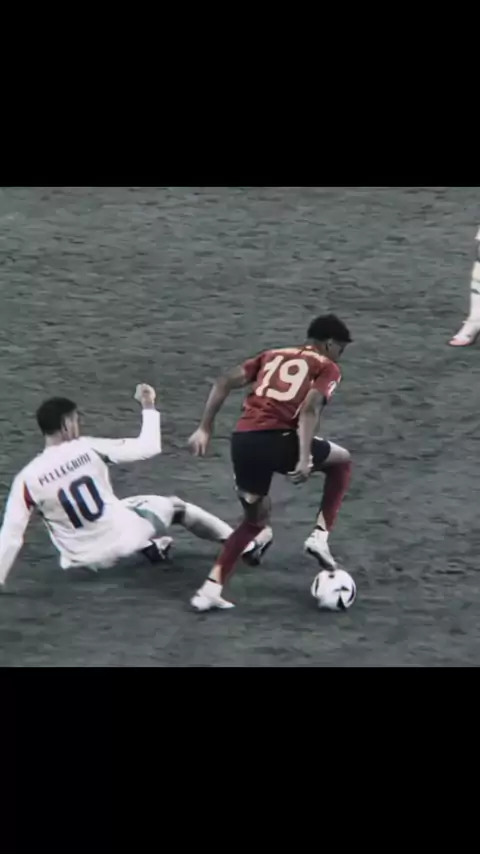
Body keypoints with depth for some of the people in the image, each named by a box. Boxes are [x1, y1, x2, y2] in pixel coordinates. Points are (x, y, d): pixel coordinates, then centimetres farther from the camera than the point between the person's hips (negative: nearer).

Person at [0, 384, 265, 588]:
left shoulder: (27, 479, -16)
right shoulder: (88, 448, -16)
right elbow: (149, 447, -9)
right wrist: (149, 407, 5)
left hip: (91, 560, 1)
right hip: (124, 534, -1)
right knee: (176, 506, 27)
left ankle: (149, 548, 30)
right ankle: (246, 545, 37)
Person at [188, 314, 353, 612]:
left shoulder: (274, 355, 27)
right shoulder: (327, 367, 11)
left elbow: (224, 383, 17)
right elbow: (310, 407, -9)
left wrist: (205, 429, 18)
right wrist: (304, 458, -16)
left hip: (243, 439, 5)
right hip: (277, 439, -5)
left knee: (256, 519, 25)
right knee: (342, 461, 24)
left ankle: (210, 590, 12)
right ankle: (320, 535, 13)